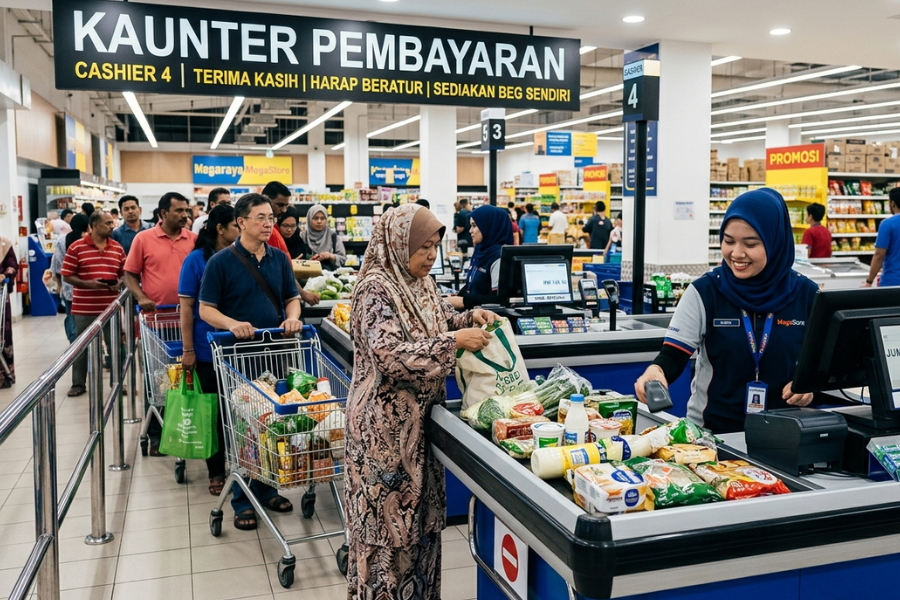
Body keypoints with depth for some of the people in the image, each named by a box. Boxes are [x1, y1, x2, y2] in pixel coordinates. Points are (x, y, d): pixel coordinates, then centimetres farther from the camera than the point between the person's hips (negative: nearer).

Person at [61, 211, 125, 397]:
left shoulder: (117, 248, 6)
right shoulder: (76, 247, -5)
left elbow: (124, 273, 14)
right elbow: (67, 276, -4)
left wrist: (119, 283, -7)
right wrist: (88, 283, -18)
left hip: (111, 307, 3)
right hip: (84, 308, -2)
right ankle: (78, 384, 19)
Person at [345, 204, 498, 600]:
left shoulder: (421, 284, 6)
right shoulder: (376, 289, -18)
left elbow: (441, 322, 22)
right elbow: (390, 356, -28)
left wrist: (471, 318, 2)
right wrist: (455, 341, -27)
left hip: (419, 417, 8)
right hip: (385, 423, -8)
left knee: (419, 512, 17)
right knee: (388, 518, 4)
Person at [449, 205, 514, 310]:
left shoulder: (499, 257, -14)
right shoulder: (481, 250, 13)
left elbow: (497, 298, -20)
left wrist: (461, 301, -19)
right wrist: (455, 298, -1)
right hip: (471, 309, 8)